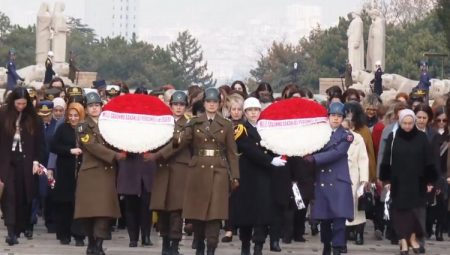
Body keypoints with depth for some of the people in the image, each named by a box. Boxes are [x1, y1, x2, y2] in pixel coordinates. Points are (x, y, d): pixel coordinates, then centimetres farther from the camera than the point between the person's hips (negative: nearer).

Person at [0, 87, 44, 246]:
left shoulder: (33, 118, 3)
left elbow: (39, 141, 5)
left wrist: (36, 161, -3)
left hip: (25, 161, 1)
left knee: (22, 196, 2)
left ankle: (18, 230, 11)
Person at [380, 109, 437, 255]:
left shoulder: (421, 137, 0)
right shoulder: (393, 137, -1)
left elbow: (428, 161, 1)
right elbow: (386, 160, 1)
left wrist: (430, 181, -1)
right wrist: (386, 180, -3)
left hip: (417, 181, 0)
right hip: (398, 181, 0)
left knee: (416, 209, 0)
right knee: (401, 209, 0)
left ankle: (413, 237, 17)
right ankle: (403, 241, 4)